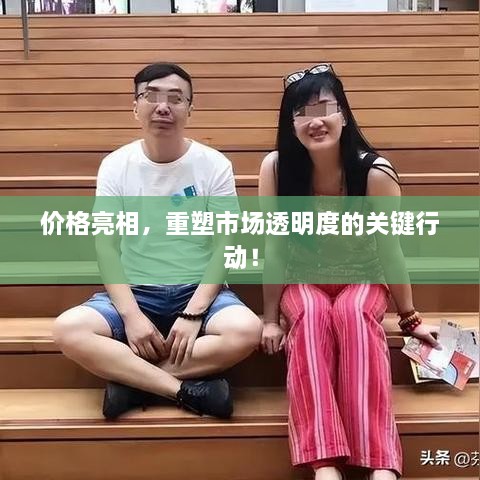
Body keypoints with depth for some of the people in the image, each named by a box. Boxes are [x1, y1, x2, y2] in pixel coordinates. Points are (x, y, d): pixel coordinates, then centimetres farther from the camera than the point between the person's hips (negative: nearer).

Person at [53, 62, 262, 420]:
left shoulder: (214, 165, -4)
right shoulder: (115, 165, -1)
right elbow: (107, 248, -4)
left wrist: (194, 314, -18)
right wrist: (131, 314, -18)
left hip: (199, 290, 0)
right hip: (135, 292, 1)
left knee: (247, 330, -31)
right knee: (68, 329, -26)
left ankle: (132, 380, -18)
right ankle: (188, 388, -22)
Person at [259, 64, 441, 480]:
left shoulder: (375, 172, -20)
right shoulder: (275, 167, -17)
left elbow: (391, 249, -9)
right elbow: (274, 247, -10)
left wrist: (410, 318, 1)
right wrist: (271, 318, -7)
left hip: (363, 280, 0)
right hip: (302, 281, 1)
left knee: (352, 313, -34)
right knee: (312, 314, -33)